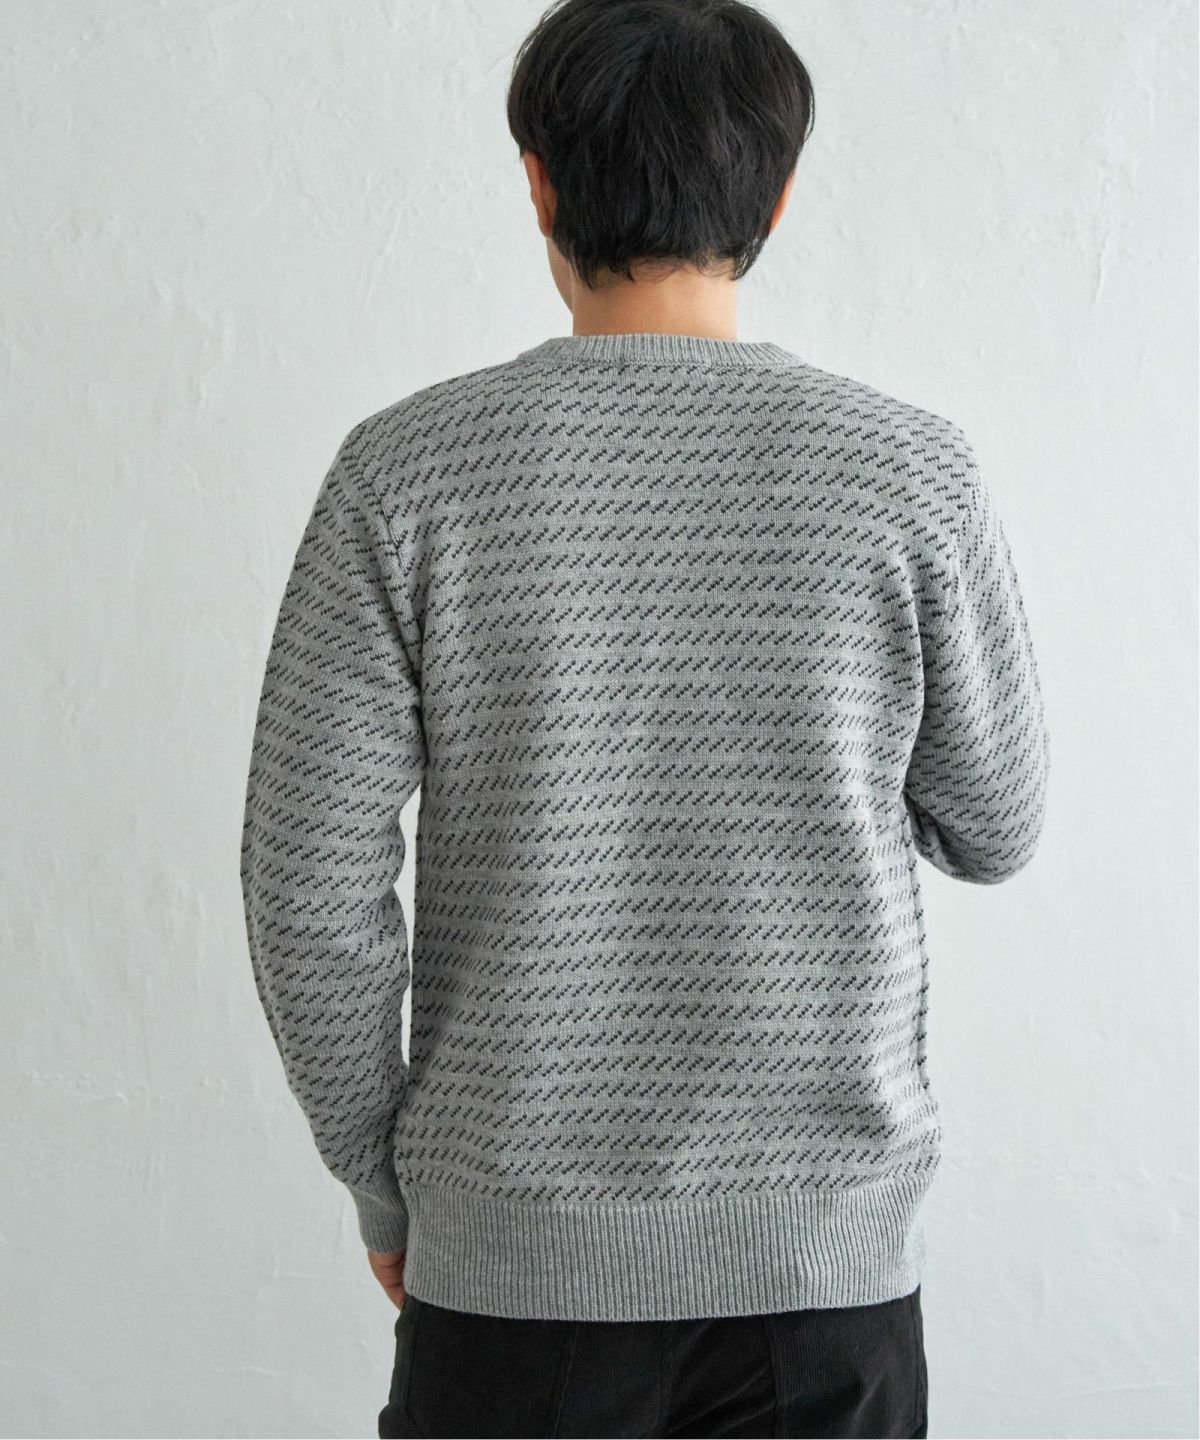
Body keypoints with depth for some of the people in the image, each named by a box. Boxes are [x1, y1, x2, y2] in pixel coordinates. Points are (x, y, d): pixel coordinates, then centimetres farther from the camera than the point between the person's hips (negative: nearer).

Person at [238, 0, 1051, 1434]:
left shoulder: (407, 472, -9)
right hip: (827, 1245, 1)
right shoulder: (913, 471, -8)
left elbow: (310, 879, -9)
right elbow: (995, 832, 3)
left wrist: (380, 1180, 5)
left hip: (513, 1243, 0)